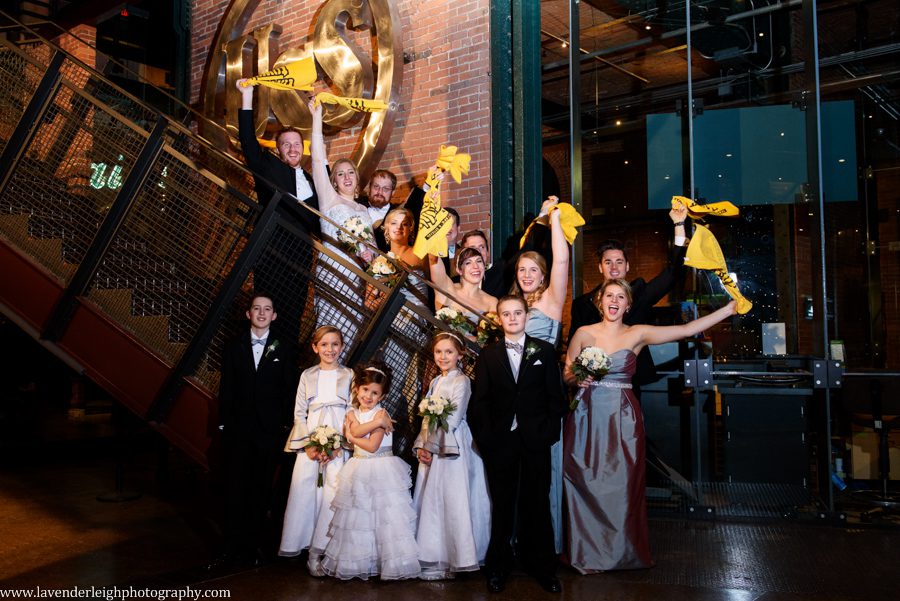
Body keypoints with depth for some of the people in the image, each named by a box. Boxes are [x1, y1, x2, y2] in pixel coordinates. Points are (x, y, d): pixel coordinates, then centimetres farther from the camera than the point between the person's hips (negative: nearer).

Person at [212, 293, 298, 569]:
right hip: (238, 430, 0)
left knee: (262, 489, 7)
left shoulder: (282, 350, 5)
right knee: (235, 489, 2)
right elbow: (226, 389, 5)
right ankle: (232, 548, 9)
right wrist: (224, 423, -1)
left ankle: (257, 544, 17)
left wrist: (286, 425, -2)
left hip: (270, 430, 0)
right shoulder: (233, 347, 6)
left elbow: (289, 391, 3)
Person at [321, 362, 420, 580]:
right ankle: (358, 561, 19)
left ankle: (391, 562, 6)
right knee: (358, 516, 8)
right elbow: (356, 431, -16)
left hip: (381, 470, -5)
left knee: (385, 515, -4)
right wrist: (376, 422, -22)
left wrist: (350, 436, -7)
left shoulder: (381, 414, -8)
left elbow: (372, 446, -15)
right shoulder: (352, 413, 7)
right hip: (360, 471, 5)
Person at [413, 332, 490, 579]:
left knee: (451, 500, -4)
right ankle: (434, 556, 21)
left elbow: (452, 419, -15)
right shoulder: (435, 382, 14)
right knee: (431, 500, 11)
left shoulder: (461, 381, -9)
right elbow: (427, 418, 13)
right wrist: (421, 445, 0)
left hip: (451, 448, -8)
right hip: (432, 449, 8)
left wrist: (432, 446, -14)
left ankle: (454, 559, 7)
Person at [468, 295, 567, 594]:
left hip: (535, 439, 0)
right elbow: (480, 400, 1)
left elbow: (555, 396, 2)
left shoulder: (545, 350, 4)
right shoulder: (488, 354, 5)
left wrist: (549, 431, -7)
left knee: (537, 502, 9)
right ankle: (499, 567, 22)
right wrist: (484, 436, -7)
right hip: (500, 440, 0)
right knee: (502, 505, 10)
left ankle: (542, 566, 23)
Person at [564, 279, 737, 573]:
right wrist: (578, 377, -14)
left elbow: (688, 329, -2)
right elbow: (566, 374, 9)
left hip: (622, 419, 0)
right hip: (586, 417, 0)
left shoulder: (638, 334, 4)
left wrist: (731, 307, -6)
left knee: (622, 485, 2)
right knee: (585, 485, 1)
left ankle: (623, 552, 18)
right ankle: (587, 552, 15)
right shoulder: (583, 334, 4)